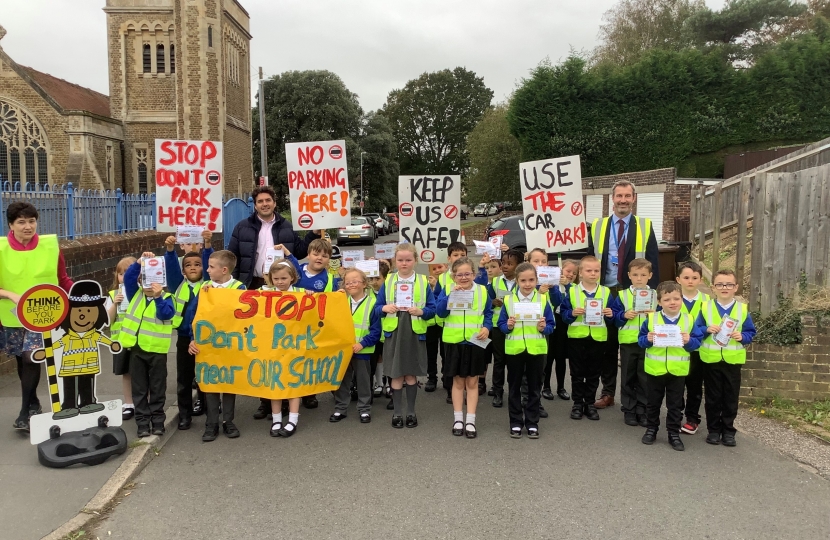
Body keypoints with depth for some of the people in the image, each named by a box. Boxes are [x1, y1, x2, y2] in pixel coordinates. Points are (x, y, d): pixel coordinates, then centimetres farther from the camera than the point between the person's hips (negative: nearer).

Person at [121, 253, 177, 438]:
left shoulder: (166, 298, -2)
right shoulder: (135, 294, 8)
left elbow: (166, 314, -19)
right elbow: (128, 277, -6)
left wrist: (158, 297, -27)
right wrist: (140, 262, -16)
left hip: (156, 349, -3)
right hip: (136, 348, 3)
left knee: (157, 388, 7)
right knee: (139, 389, 9)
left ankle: (158, 420, 17)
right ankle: (142, 421, 16)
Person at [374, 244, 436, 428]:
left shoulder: (423, 282, 0)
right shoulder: (388, 281, 2)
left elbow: (432, 309, 0)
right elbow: (378, 306, 4)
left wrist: (421, 311, -20)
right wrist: (384, 308, -18)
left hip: (415, 333, 0)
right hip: (394, 332, 0)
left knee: (411, 374, 10)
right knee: (396, 375, 7)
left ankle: (411, 412, 24)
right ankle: (397, 413, 20)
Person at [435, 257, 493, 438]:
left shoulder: (482, 291, 1)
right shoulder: (447, 290, -1)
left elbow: (488, 314, 6)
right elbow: (440, 312, -14)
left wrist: (487, 327, -12)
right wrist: (451, 294, -23)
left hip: (475, 342, 1)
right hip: (454, 342, 0)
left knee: (472, 382, 7)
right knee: (458, 381, 10)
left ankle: (470, 421, 15)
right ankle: (458, 419, 21)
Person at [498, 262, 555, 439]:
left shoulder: (543, 300, -1)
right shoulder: (508, 300, -1)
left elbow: (551, 325, 2)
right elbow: (501, 324, 2)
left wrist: (544, 328, -18)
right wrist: (508, 327, -18)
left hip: (536, 349, 0)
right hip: (514, 349, 0)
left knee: (534, 388, 9)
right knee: (514, 387, 9)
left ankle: (532, 423, 21)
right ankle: (515, 423, 21)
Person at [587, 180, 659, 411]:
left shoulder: (646, 227, 2)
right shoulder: (597, 227, 5)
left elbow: (653, 264, 0)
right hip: (605, 294, 1)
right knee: (608, 346, 8)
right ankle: (607, 392, 19)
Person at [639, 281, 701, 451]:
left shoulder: (689, 320, -3)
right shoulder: (651, 318, -5)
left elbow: (697, 343, 0)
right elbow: (640, 340, -1)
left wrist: (689, 341, -21)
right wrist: (647, 339, -23)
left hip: (677, 371, 0)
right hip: (655, 369, 0)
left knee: (675, 405, 10)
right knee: (653, 403, 14)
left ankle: (674, 434, 21)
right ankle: (651, 429, 28)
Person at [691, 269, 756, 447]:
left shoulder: (742, 309, 0)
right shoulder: (706, 308, -2)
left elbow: (751, 332, 4)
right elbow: (695, 332, -1)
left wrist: (743, 336, -16)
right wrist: (706, 330, -19)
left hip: (733, 360, 1)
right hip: (711, 360, 0)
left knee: (731, 398, 9)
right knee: (713, 397, 9)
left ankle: (728, 431, 22)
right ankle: (713, 430, 21)